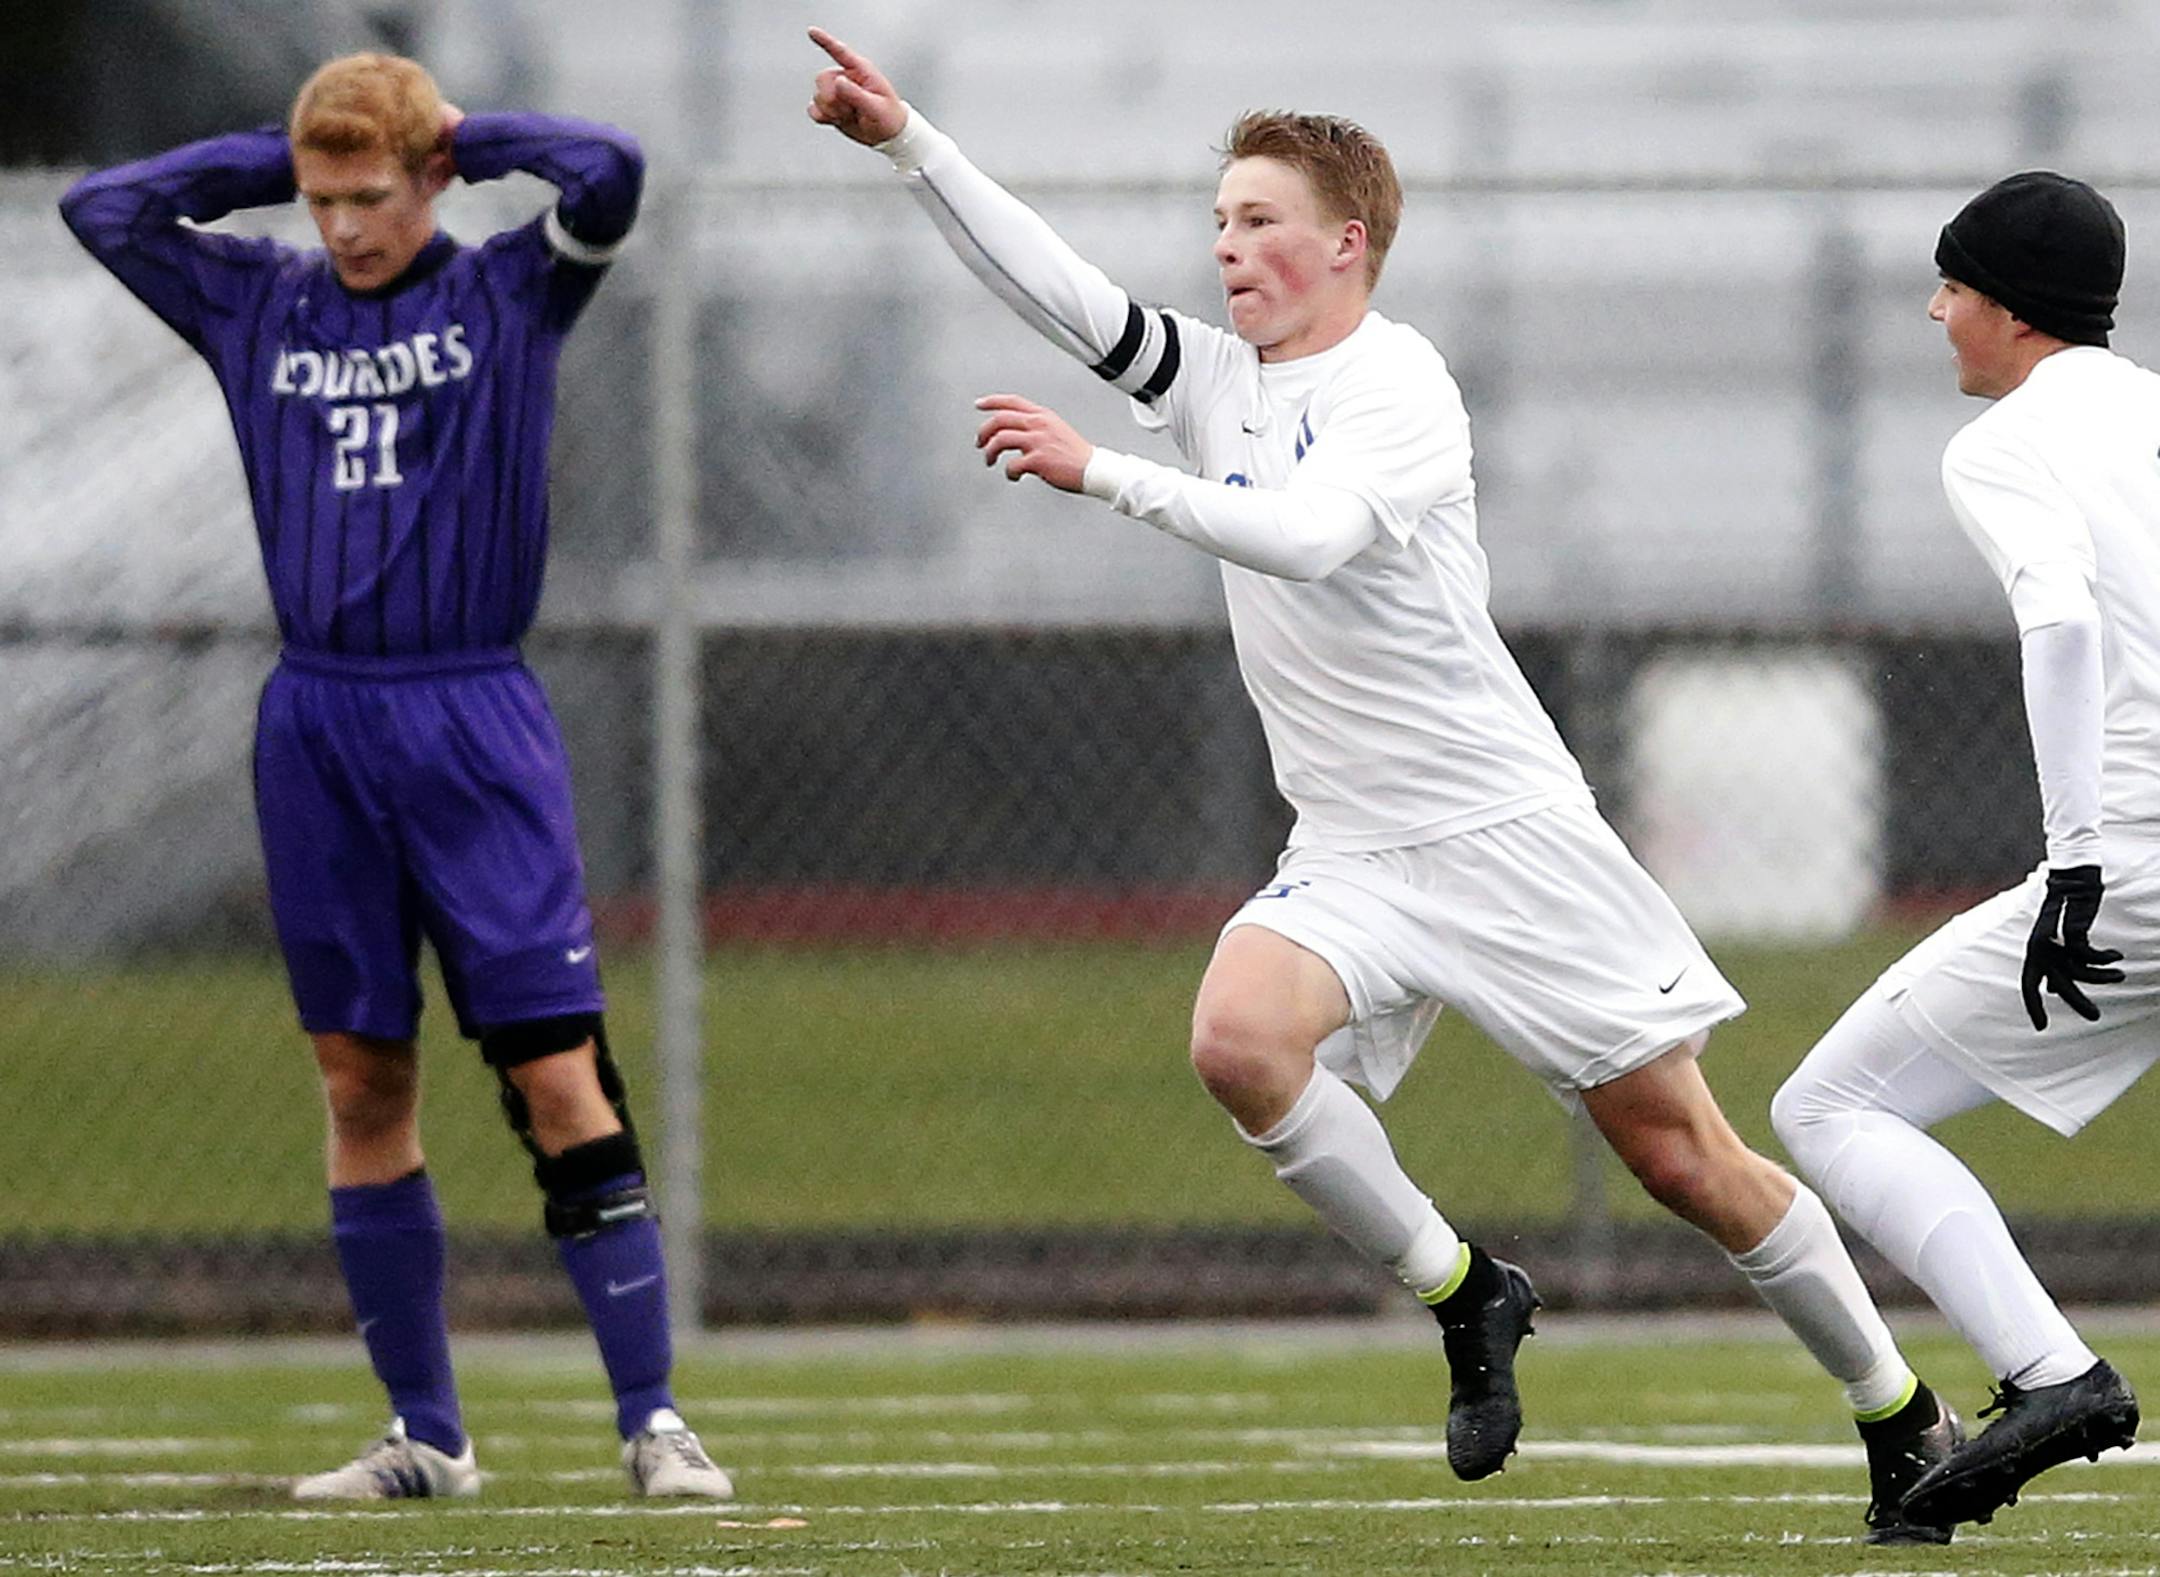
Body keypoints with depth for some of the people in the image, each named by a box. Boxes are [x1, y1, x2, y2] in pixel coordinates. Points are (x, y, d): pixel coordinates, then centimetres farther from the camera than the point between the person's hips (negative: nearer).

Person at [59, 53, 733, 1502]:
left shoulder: (508, 295, 1)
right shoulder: (259, 305, 11)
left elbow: (609, 173, -15)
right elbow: (102, 208, 7)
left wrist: (462, 137, -1)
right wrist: (275, 161, 6)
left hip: (473, 728, -4)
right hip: (317, 726, 4)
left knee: (560, 1077, -9)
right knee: (363, 1084, 5)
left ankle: (653, 1420, -7)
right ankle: (427, 1436, 13)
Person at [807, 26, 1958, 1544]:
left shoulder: (1396, 382, -12)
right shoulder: (1218, 375, 9)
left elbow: (1308, 534, -30)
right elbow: (1059, 290, 1)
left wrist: (1100, 473, -34)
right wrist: (907, 139, -7)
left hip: (1506, 831, -6)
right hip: (1349, 855, 6)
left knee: (1680, 1151, -4)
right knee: (1239, 1038, -25)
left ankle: (1906, 1419, 13)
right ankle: (1464, 1298, -6)